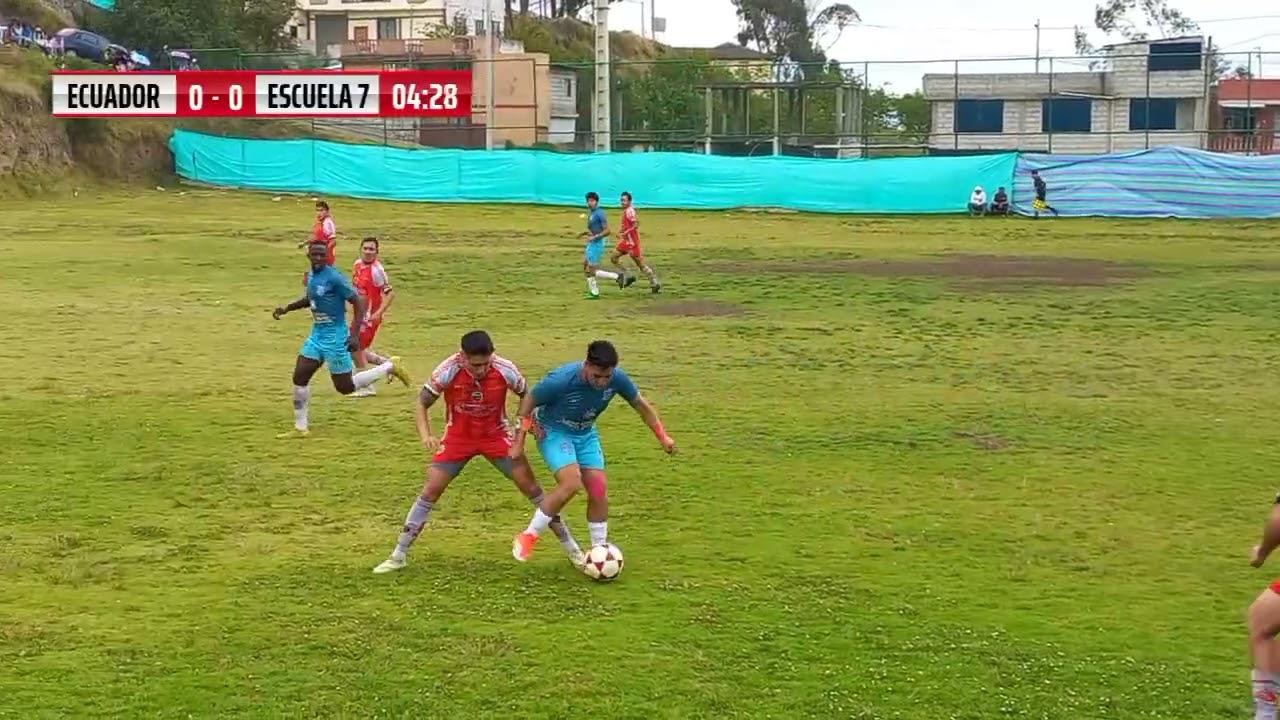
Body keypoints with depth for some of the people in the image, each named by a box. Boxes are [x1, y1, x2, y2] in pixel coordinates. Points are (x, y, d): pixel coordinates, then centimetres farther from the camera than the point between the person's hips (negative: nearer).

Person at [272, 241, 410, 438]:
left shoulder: (334, 277, -19)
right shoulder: (311, 276, 6)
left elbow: (358, 303, -17)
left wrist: (355, 335, -22)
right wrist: (286, 309, 15)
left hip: (334, 338, -7)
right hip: (316, 335, 8)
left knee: (345, 387, 0)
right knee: (299, 377, 1)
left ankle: (389, 367, 17)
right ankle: (300, 428, 11)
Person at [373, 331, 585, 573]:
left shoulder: (505, 370, -23)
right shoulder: (447, 371, -26)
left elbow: (527, 396, -1)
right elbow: (422, 403, -11)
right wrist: (425, 435, -27)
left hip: (496, 436, 0)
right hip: (458, 437, 0)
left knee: (530, 486, -5)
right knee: (431, 490, -9)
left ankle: (572, 549, 7)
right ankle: (399, 556, 4)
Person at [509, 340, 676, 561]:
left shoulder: (617, 378, -21)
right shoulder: (561, 380, -33)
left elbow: (641, 405, -1)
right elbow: (529, 401, -16)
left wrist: (663, 437, 1)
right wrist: (519, 441, -14)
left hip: (586, 434, 5)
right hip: (553, 432, -5)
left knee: (599, 490, -5)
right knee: (571, 483, -25)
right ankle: (528, 537, -11)